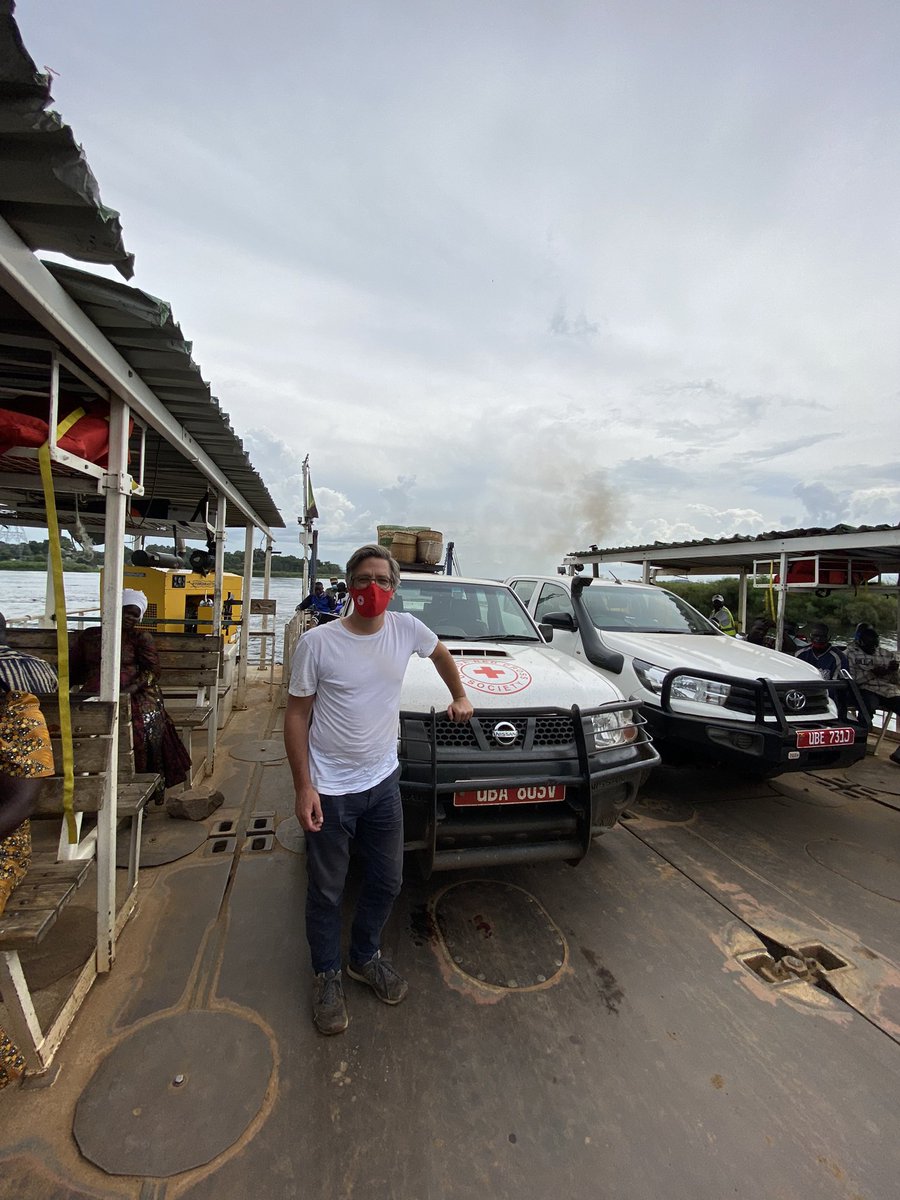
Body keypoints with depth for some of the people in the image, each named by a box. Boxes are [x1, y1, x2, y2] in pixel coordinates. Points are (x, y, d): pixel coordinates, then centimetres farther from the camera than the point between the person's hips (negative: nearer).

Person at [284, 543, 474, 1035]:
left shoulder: (406, 628, -6)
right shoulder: (317, 643, -15)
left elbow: (441, 654, 16)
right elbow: (296, 715, -10)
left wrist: (460, 697, 22)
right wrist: (304, 787, -13)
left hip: (383, 782, 4)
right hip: (330, 790, -3)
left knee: (387, 882, 19)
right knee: (326, 892, 14)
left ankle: (365, 958, 46)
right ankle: (327, 975, 41)